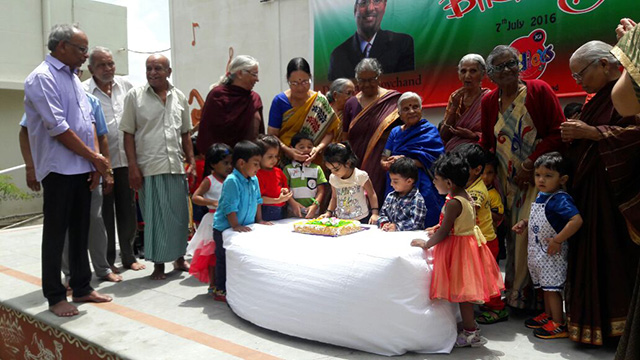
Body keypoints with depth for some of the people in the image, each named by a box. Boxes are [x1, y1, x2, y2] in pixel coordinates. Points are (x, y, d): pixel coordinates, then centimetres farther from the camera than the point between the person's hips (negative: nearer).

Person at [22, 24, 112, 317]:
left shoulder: (73, 78, 15)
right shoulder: (42, 78, -10)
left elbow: (88, 120, 13)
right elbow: (58, 128, -17)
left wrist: (96, 160, 1)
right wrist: (95, 157, -11)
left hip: (83, 169, 8)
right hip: (59, 169, -8)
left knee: (80, 231, 13)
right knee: (56, 234, 2)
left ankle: (82, 288, 23)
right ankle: (55, 297, 13)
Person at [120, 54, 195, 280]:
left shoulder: (179, 97, 11)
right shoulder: (135, 96, 2)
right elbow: (128, 134, -1)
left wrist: (191, 161, 10)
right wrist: (133, 168, -7)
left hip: (176, 166, 3)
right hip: (149, 166, -3)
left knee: (179, 214, 8)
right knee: (154, 216, 1)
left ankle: (179, 258, 25)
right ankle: (158, 263, 14)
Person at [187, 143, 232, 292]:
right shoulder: (209, 181, -7)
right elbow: (195, 197, -11)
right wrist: (213, 202, -22)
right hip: (214, 220, -5)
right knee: (213, 254, 5)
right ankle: (213, 285, 16)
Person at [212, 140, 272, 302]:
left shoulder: (254, 180, 3)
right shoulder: (231, 181, -22)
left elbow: (257, 201, 14)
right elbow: (230, 207, -23)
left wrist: (259, 220, 12)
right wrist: (235, 225, -23)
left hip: (245, 227, 8)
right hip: (224, 228, -8)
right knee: (224, 259, 3)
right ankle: (220, 290, 14)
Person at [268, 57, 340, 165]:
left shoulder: (319, 101, -1)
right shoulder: (279, 101, -3)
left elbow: (330, 132, 0)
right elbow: (272, 135, -5)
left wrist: (318, 148, -19)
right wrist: (289, 151, -22)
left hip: (313, 162, 1)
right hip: (284, 160, 0)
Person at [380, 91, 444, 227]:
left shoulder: (429, 131, 4)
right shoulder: (396, 132, 16)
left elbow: (434, 160, -9)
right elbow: (383, 161, 12)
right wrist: (390, 164, -11)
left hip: (422, 187, -4)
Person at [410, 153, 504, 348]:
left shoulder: (453, 203, -24)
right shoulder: (466, 196, 6)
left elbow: (444, 233, -22)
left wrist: (426, 244, -9)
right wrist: (438, 228, 21)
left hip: (458, 249, -10)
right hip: (468, 242, 10)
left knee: (461, 291, 2)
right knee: (464, 290, 19)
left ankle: (470, 333, 14)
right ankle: (470, 327, 31)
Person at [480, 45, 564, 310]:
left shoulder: (539, 90, -3)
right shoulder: (489, 101, 7)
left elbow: (558, 133, -7)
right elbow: (486, 142, 13)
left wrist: (530, 163, -14)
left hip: (537, 176, -3)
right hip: (506, 181, 3)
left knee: (530, 235, -5)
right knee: (511, 235, 6)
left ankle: (527, 294, 11)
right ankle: (514, 292, 19)